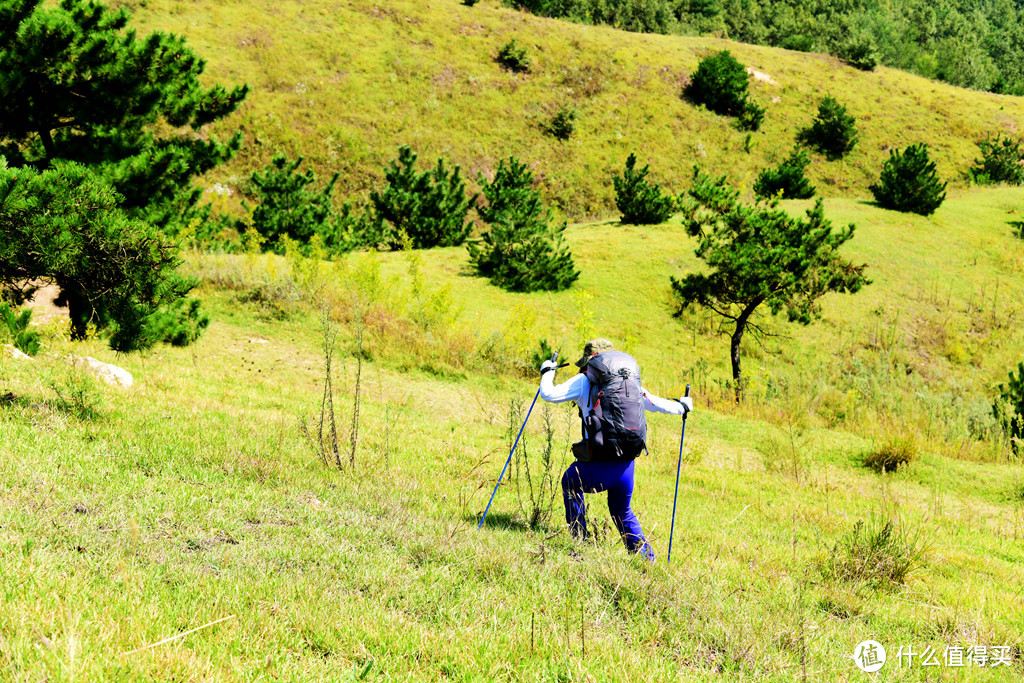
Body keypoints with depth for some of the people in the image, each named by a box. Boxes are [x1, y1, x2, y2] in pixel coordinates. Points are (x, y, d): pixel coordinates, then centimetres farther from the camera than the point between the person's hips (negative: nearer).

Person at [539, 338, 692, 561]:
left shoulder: (586, 380, 2)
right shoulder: (632, 383, 14)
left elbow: (549, 394, 2)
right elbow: (656, 403, 24)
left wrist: (547, 373, 23)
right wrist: (682, 406, 44)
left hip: (598, 466, -4)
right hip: (626, 466, 4)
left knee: (570, 484, 27)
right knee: (622, 512, 26)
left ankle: (579, 541, 23)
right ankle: (646, 557, 18)